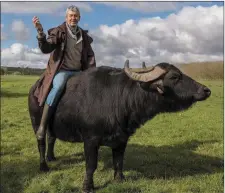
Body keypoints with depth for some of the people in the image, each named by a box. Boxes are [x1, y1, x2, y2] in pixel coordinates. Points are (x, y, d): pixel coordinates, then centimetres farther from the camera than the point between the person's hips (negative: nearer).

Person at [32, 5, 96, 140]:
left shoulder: (84, 35, 15)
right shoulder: (58, 32, 3)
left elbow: (90, 56, 19)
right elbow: (46, 49, -11)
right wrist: (40, 31, -25)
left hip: (78, 72, 5)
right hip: (61, 70, -4)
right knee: (58, 86, -35)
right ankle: (42, 126, -31)